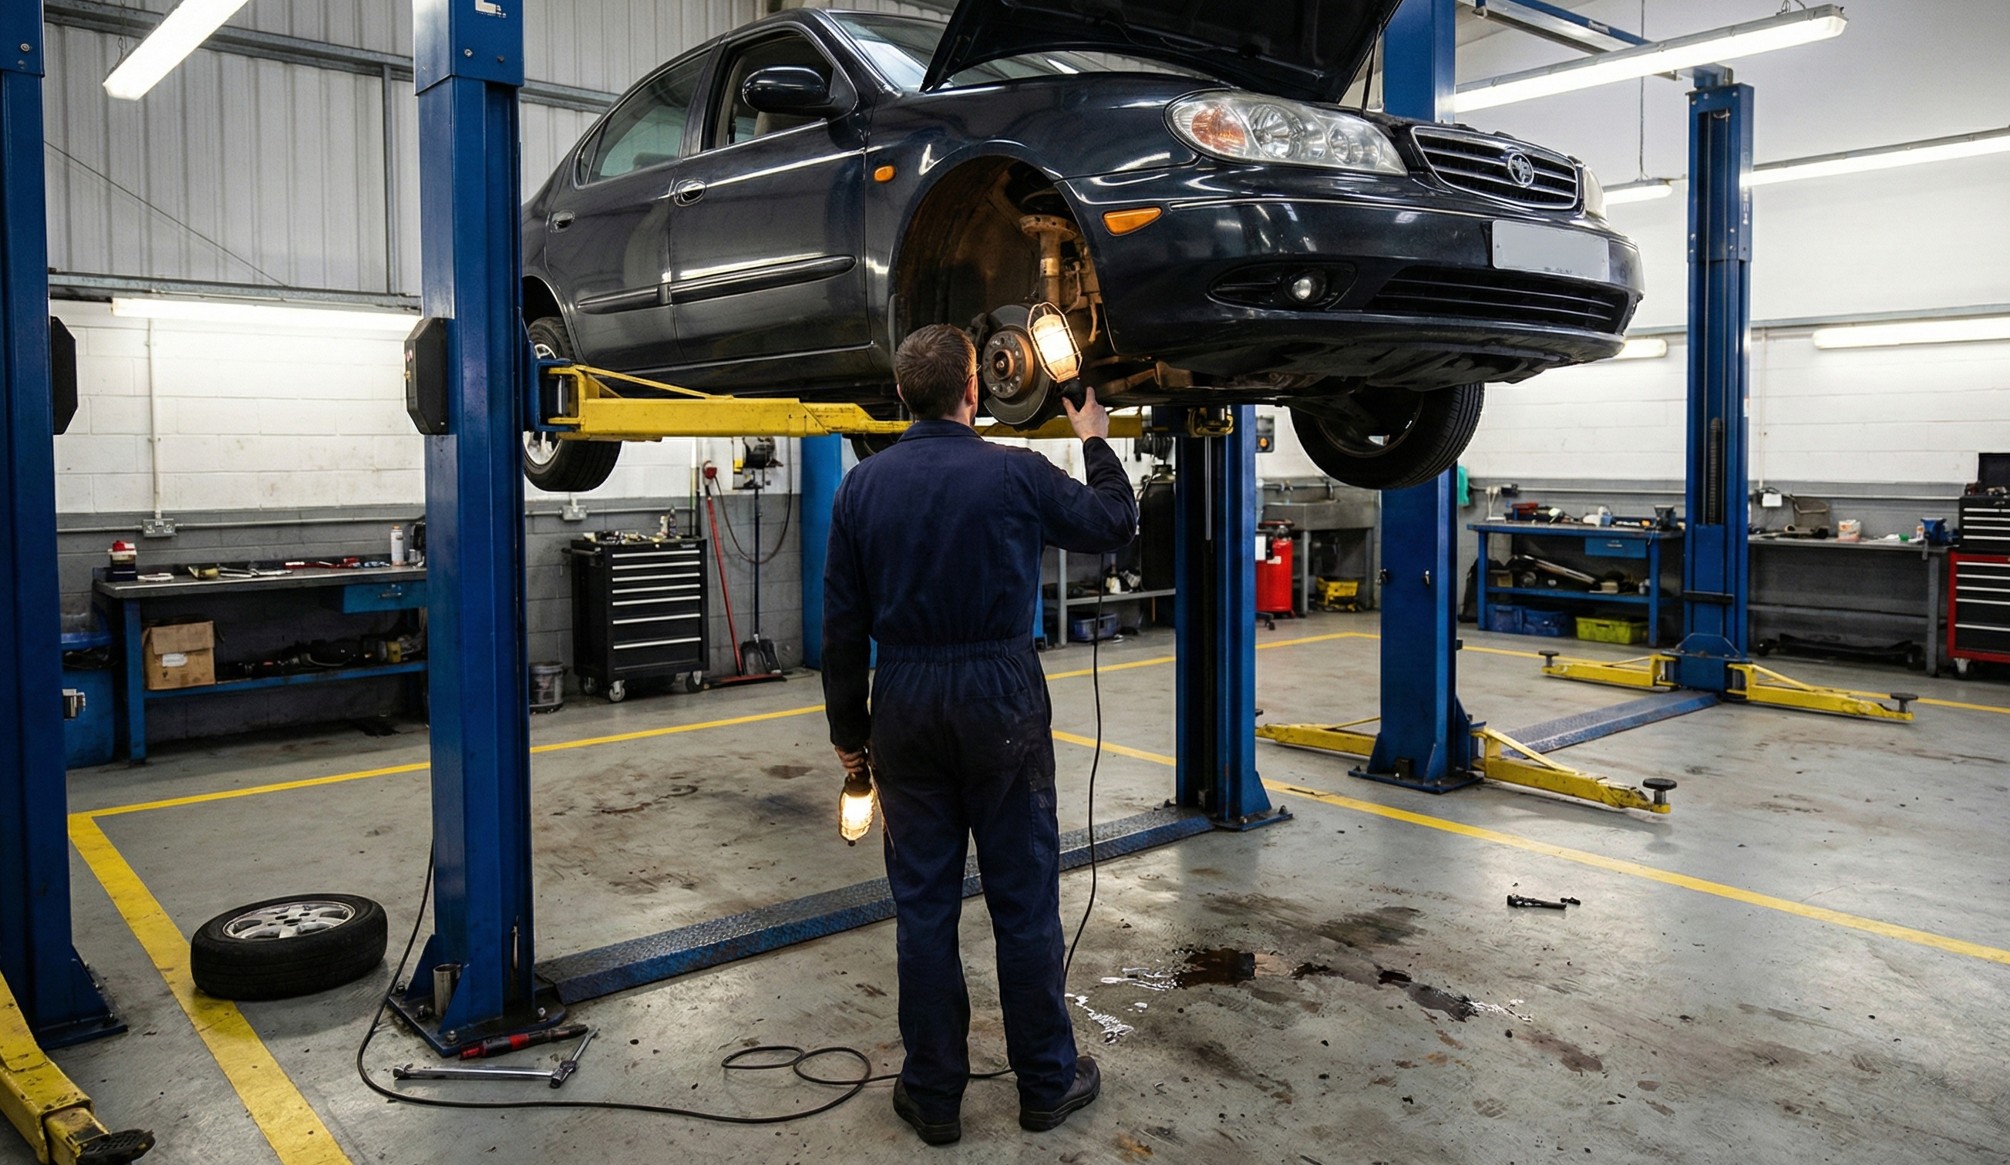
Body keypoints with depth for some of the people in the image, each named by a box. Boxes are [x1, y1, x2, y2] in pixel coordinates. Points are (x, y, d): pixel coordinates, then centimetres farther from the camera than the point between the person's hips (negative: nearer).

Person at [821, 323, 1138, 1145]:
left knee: (923, 903, 10)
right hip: (1000, 700, -2)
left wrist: (848, 729, 13)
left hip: (905, 706, 3)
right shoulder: (1015, 474, -8)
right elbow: (1114, 523, 8)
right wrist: (1095, 440, 24)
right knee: (1024, 899, 9)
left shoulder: (864, 485, 0)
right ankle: (1046, 1083, 23)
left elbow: (843, 622, 3)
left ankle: (933, 1094, 20)